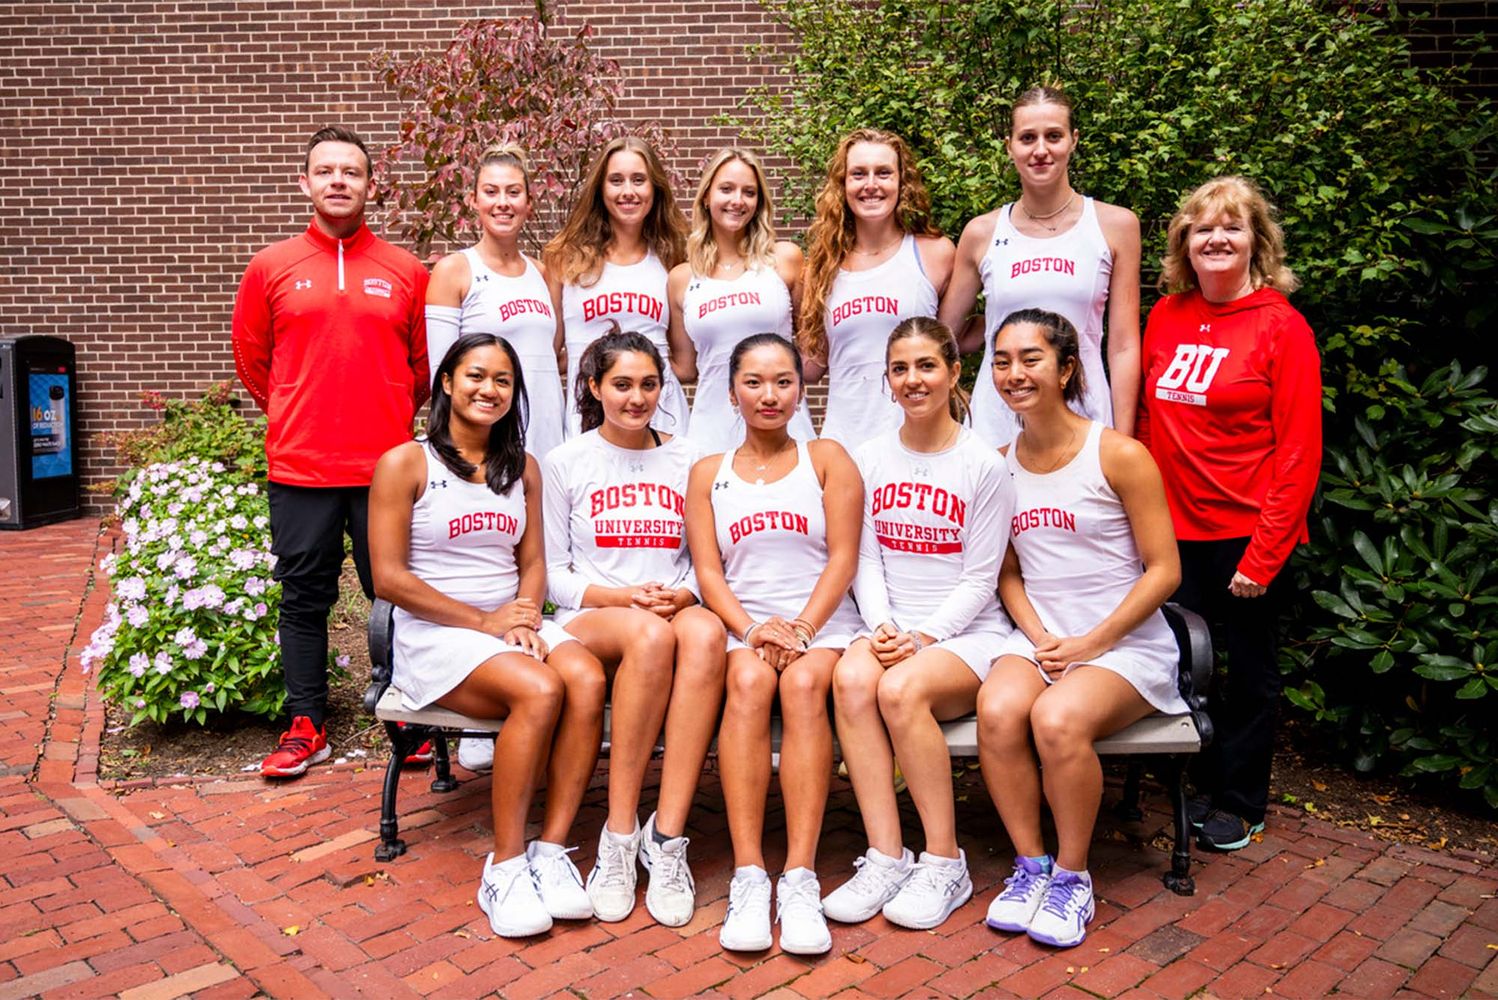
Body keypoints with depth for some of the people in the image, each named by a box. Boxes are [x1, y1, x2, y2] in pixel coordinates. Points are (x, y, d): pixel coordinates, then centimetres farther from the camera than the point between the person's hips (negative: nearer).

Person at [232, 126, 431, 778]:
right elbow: (250, 357, 14)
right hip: (299, 463, 1)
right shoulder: (272, 267, 5)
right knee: (304, 599, 9)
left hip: (385, 463, -1)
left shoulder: (405, 271, 4)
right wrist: (292, 417, 15)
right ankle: (306, 727, 22)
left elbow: (424, 363, 10)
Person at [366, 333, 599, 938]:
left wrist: (525, 618, -9)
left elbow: (533, 562, 13)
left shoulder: (522, 467, 15)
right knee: (539, 691, -32)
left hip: (513, 624, 5)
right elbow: (389, 577, -7)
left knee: (586, 677, -28)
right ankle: (505, 867, -19)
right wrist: (483, 621, -12)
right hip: (436, 634, -5)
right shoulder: (405, 463, -2)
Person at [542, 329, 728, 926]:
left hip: (676, 611, 2)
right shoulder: (565, 463, 8)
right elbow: (553, 573, 5)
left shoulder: (687, 461, 15)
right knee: (650, 634, -38)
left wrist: (682, 595, -9)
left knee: (706, 632, -36)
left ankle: (666, 838, -34)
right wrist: (623, 597, -12)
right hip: (591, 620, -2)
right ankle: (620, 834, -27)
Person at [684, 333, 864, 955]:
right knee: (747, 681, -32)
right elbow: (708, 571, 6)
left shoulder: (827, 459, 12)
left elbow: (843, 558, 2)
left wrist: (802, 629, -13)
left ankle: (800, 880, -34)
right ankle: (747, 876, -33)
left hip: (822, 625, -1)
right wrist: (752, 629, -13)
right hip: (741, 626, 1)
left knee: (803, 683, -33)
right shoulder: (708, 474, 16)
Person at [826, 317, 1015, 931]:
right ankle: (885, 857, -24)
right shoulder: (870, 459, 11)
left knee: (901, 689, -33)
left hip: (966, 633, -3)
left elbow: (979, 579, -4)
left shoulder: (985, 465, -1)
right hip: (890, 629, 3)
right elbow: (866, 559, 6)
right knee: (851, 678, -31)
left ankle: (945, 862, -16)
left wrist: (922, 638, -16)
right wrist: (881, 627, -11)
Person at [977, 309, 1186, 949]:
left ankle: (1072, 874, -7)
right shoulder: (1001, 465, 8)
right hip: (1037, 637, 4)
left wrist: (1091, 643, -14)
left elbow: (1164, 571, -6)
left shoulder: (1119, 456, -6)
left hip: (1126, 644, -3)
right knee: (996, 710, -28)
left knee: (1058, 718, -32)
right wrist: (1038, 638, -6)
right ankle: (1030, 864, -7)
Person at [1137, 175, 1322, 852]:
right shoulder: (1165, 317, 4)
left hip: (1247, 534, -4)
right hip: (1176, 528, 4)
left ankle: (1240, 802, 29)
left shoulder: (1281, 326, -8)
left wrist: (1264, 553, -15)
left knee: (1250, 669, 11)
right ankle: (1206, 782, 34)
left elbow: (1298, 451, -11)